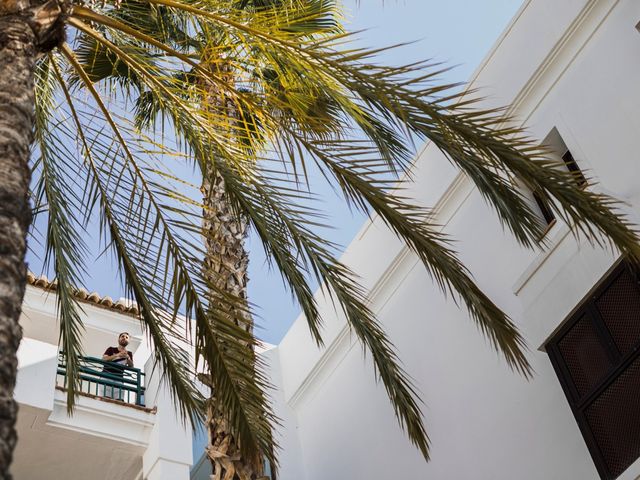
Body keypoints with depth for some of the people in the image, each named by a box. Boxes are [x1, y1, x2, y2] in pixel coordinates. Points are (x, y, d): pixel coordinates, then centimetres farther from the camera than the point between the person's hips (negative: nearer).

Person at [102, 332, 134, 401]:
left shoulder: (129, 353, 20)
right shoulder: (111, 349, 12)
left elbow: (131, 367, 6)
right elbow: (104, 359, -5)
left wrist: (128, 358, -13)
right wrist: (117, 355, -17)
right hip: (107, 377, -2)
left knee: (119, 399, -15)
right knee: (106, 398, -19)